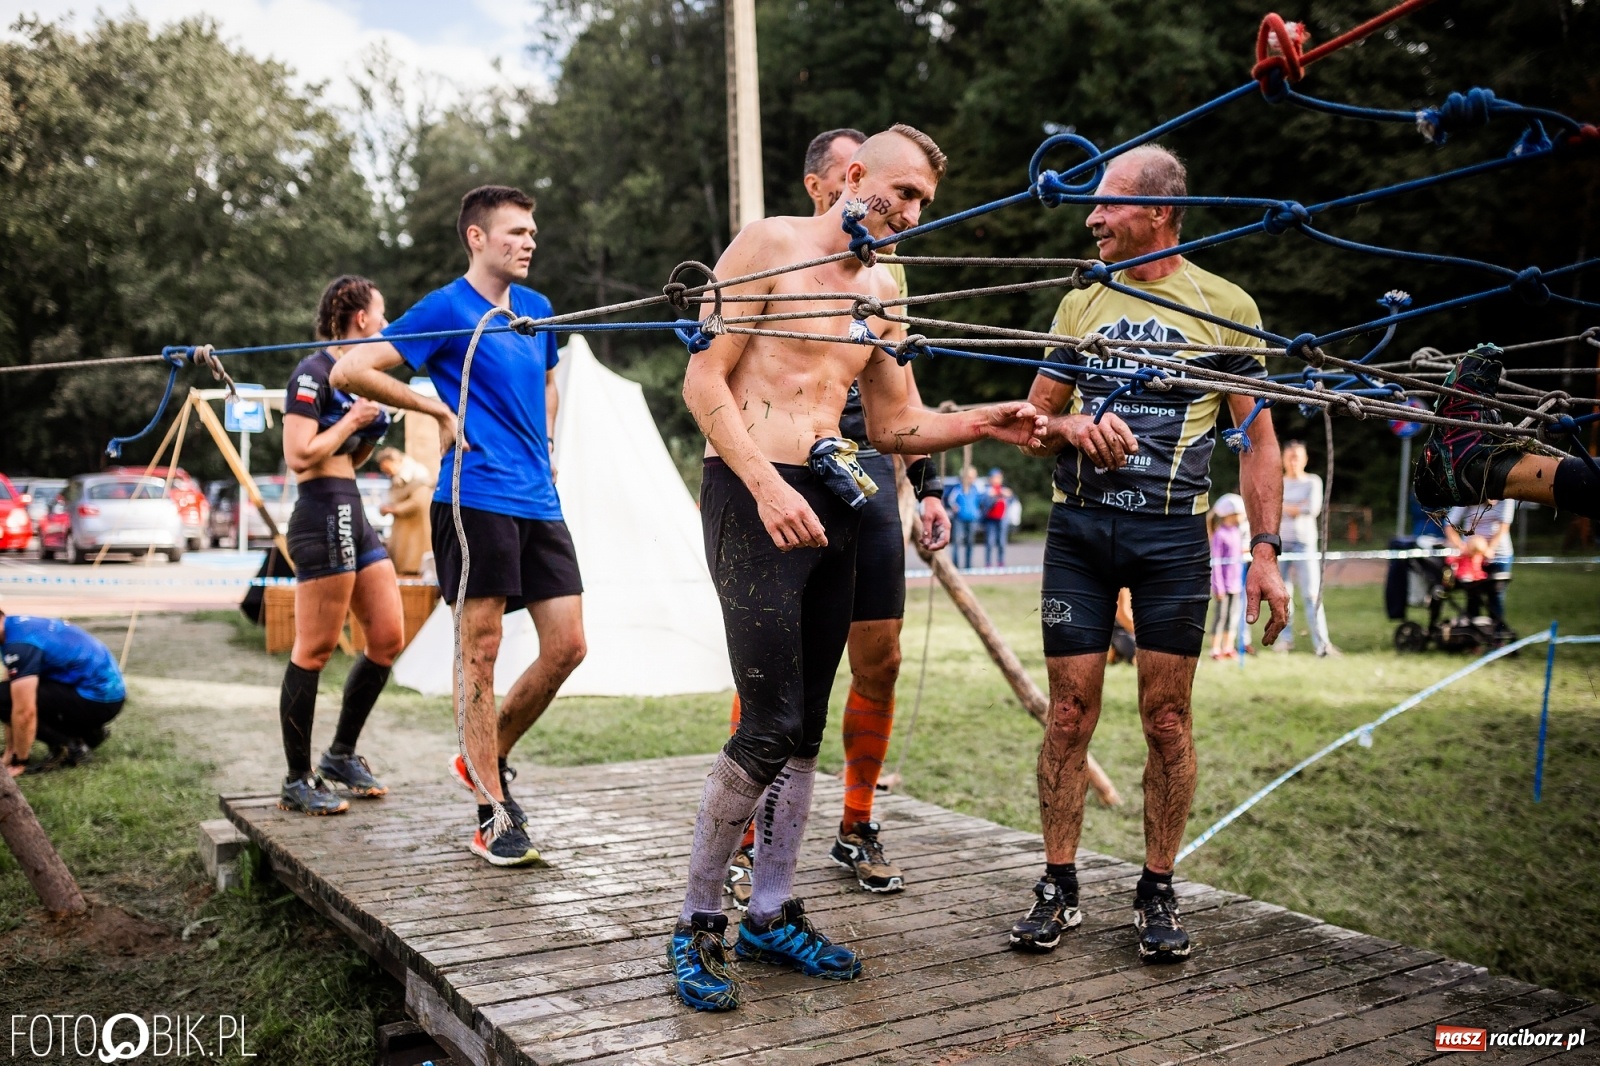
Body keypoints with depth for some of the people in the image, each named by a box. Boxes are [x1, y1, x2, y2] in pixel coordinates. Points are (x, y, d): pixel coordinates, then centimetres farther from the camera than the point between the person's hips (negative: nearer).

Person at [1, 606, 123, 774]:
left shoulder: (19, 643, -21)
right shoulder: (19, 626, 9)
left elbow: (24, 712, -23)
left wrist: (18, 762, -11)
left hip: (99, 699, -10)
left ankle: (69, 747, -3)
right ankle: (88, 732, 14)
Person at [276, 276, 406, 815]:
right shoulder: (313, 373, -8)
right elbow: (300, 455, -18)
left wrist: (373, 431, 9)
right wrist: (353, 419, -9)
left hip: (354, 517, 10)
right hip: (323, 515, -9)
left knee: (387, 639, 8)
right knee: (315, 651, -4)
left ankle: (341, 755, 23)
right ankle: (297, 782, 6)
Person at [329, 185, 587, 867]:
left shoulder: (536, 310, 17)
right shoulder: (447, 309, -3)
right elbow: (349, 373, -7)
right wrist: (440, 409, -6)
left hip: (539, 501, 7)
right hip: (477, 499, -7)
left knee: (567, 646, 3)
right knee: (481, 652, -2)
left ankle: (487, 757, 24)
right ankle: (491, 814, 7)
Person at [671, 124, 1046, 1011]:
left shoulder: (882, 292, 18)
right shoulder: (770, 244, -2)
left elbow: (892, 426, 21)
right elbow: (704, 380, -9)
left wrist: (981, 425, 4)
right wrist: (768, 488, -20)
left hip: (830, 502, 7)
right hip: (753, 493, -7)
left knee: (806, 726, 8)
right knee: (770, 725, -12)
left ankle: (771, 915, 21)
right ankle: (697, 924, 4)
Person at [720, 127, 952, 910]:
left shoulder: (886, 269, 19)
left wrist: (927, 483, 15)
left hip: (870, 475, 5)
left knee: (879, 662, 5)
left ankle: (856, 830, 21)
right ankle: (741, 845, 6)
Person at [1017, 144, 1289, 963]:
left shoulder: (1224, 306, 4)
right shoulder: (1081, 303, 13)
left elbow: (1259, 439, 3)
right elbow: (1031, 423, 16)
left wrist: (1264, 550, -6)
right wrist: (1071, 427, -8)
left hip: (1173, 535, -2)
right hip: (1078, 528, 2)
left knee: (1166, 720, 2)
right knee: (1069, 715, 2)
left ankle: (1157, 892, 17)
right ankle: (1059, 886, 14)